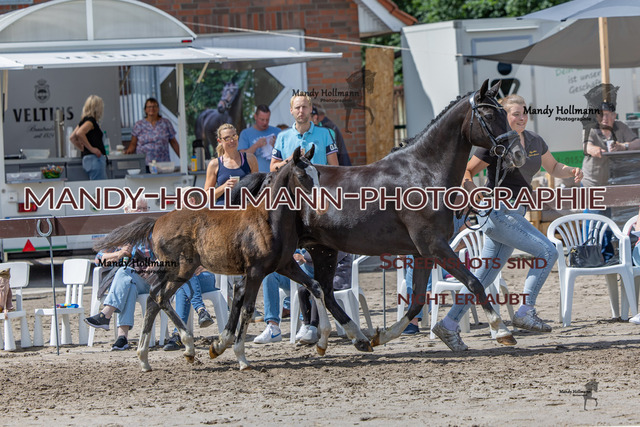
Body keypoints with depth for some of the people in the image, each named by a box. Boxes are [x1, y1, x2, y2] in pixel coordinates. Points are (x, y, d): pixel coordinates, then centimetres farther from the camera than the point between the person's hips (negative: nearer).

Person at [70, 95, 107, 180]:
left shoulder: (84, 121, 18)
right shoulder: (91, 121, -9)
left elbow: (72, 138, 24)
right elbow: (79, 133, -26)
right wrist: (91, 148, -19)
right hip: (94, 159, -10)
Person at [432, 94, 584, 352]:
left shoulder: (534, 142, 11)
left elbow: (553, 168, 24)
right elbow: (467, 173, -6)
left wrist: (571, 172, 3)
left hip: (514, 214, 8)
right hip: (497, 212, -8)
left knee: (485, 276, 9)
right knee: (548, 252, -14)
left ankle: (448, 325, 13)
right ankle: (525, 312, -11)